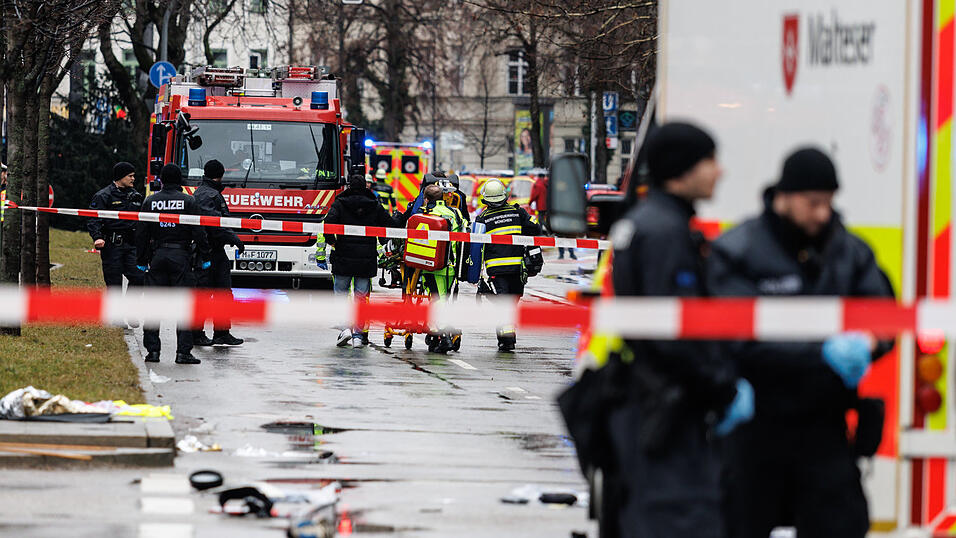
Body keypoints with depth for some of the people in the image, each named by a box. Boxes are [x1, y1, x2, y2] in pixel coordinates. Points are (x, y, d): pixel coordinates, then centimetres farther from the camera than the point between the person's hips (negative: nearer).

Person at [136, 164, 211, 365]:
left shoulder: (150, 201, 4)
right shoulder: (189, 201, -3)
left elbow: (142, 234, 6)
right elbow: (199, 231, -5)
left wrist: (142, 260, 14)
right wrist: (205, 257, 3)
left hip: (157, 256, 2)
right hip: (181, 257, -2)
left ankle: (152, 350, 5)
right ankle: (183, 352, -6)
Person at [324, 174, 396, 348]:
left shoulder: (340, 204, -2)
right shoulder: (374, 206, 4)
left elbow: (329, 222, -15)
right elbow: (390, 224, 5)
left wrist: (331, 241, 0)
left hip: (343, 256, -2)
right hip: (367, 259, 2)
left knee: (341, 293, 11)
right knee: (361, 297, 8)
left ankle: (345, 327, -7)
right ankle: (359, 335, 5)